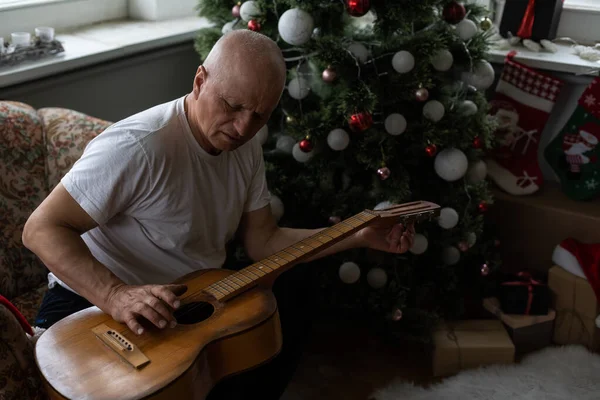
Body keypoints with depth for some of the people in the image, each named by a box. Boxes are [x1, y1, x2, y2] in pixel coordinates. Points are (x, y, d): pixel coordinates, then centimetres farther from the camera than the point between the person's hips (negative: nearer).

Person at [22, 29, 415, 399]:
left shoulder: (245, 146, -1)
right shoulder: (140, 146, -28)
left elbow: (262, 241, 2)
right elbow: (42, 229, -26)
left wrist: (358, 236, -4)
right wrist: (117, 296, -39)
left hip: (191, 297, 7)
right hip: (95, 300, -7)